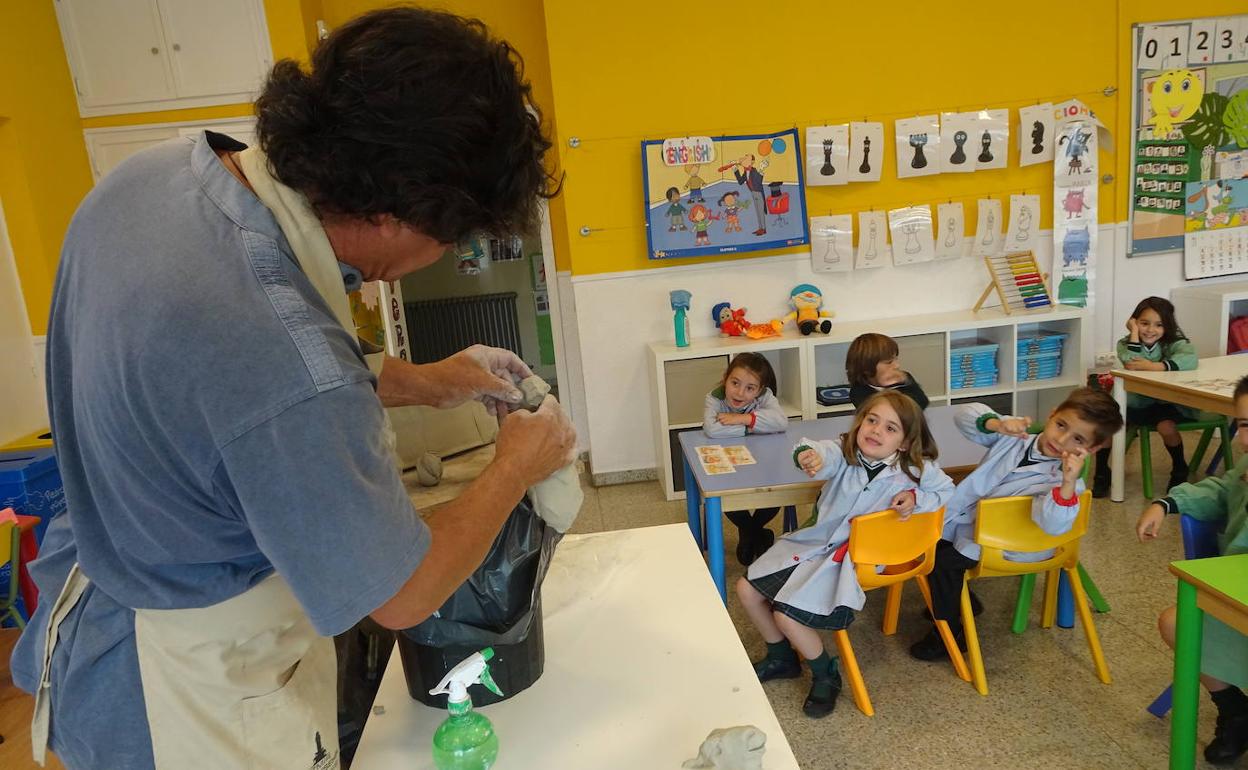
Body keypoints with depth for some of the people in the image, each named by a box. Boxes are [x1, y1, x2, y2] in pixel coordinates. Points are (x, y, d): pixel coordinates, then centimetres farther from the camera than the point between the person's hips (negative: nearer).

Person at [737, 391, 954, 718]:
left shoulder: (914, 470, -12)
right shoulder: (844, 452, -11)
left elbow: (947, 491, 3)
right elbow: (824, 454, -33)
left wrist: (916, 499, -16)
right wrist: (809, 455, -58)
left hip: (855, 558, -4)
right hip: (814, 541, 4)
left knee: (788, 615, -18)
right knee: (747, 589, 3)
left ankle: (826, 676, 12)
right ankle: (781, 658, 27)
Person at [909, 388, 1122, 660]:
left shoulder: (1060, 479, -24)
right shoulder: (1015, 434, -10)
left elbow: (1053, 525, -42)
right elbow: (965, 414, -14)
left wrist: (1069, 483, -57)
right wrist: (996, 423, -33)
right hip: (965, 519, 7)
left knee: (942, 563, -19)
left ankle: (950, 634, 6)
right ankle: (960, 601, 39)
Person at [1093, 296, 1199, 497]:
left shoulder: (1174, 343, -8)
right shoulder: (1125, 344, -4)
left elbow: (1190, 359, -32)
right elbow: (1131, 364, -27)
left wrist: (1155, 366, -40)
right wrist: (1135, 333, -21)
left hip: (1164, 403, -2)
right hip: (1133, 403, 2)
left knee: (1167, 427, -30)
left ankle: (1179, 470, 3)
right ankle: (1101, 474, 2)